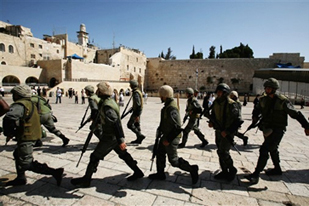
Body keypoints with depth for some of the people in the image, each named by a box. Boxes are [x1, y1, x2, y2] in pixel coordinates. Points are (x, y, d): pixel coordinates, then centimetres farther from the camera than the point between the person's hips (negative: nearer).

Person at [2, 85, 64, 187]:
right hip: (32, 135, 10)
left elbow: (9, 117, -39)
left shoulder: (19, 105, -20)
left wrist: (8, 133, -22)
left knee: (27, 163, -5)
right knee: (18, 155, 28)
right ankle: (20, 178, 42)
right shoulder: (30, 104, 13)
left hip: (26, 138, -10)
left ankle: (55, 172, -9)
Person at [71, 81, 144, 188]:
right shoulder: (109, 101, 5)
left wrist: (121, 140, -34)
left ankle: (86, 180, 23)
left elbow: (116, 123, -32)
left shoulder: (107, 106, -25)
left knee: (95, 157, 6)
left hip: (109, 137, -9)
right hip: (115, 136, 9)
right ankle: (137, 172, 27)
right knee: (123, 154, 18)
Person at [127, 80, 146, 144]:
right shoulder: (138, 91, 12)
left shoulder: (136, 93, -19)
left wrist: (137, 115, -25)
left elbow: (138, 104, -25)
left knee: (129, 125, -4)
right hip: (138, 110, 10)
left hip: (137, 111, -10)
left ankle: (140, 135, -4)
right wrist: (133, 107, 28)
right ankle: (138, 139, 20)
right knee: (137, 125, 14)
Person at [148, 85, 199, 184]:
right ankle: (160, 174, 34)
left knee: (173, 160, 3)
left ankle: (192, 169, 17)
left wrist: (168, 139, -23)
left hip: (172, 138, -10)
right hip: (166, 135, 10)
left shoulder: (171, 108, -28)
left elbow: (178, 128, -30)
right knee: (160, 153, 18)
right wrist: (160, 130, 13)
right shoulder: (168, 105, 4)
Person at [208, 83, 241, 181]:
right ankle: (224, 171, 28)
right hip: (218, 131, 7)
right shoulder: (216, 102, 4)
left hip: (227, 132, -7)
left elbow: (237, 120, -17)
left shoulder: (231, 104, -17)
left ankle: (232, 170, 17)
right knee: (220, 152, 13)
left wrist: (228, 131, -21)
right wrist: (211, 122, -1)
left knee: (223, 152, -8)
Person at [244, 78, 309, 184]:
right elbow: (257, 110, 16)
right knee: (272, 149, 23)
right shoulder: (263, 99, 2)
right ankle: (277, 169, 45)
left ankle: (256, 175, -12)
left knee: (264, 149, -16)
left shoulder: (283, 101, -13)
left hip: (277, 130, -7)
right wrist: (255, 117, -4)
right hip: (267, 129, 7)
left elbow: (296, 114, -7)